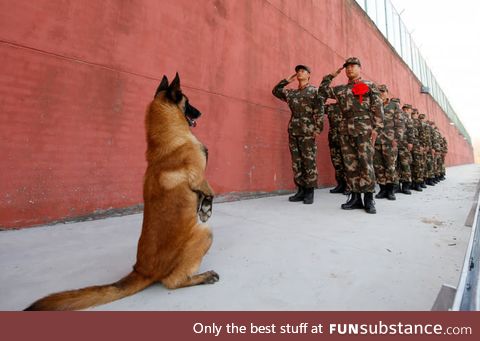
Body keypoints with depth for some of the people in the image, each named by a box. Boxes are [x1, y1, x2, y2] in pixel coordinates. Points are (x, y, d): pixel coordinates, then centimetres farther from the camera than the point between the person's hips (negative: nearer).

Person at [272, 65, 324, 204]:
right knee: (296, 162, 5)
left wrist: (318, 128, -15)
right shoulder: (291, 92, 17)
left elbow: (319, 111, -5)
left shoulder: (314, 91, 4)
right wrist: (287, 80, 22)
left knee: (309, 161, -3)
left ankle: (309, 192, 4)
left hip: (307, 131, -5)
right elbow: (275, 91, 30)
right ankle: (301, 190, 13)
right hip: (293, 130, 5)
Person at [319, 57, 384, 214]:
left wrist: (376, 128, -9)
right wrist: (332, 75, 23)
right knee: (350, 165, 3)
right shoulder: (341, 89, 20)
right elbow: (323, 90, 25)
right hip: (346, 131, 4)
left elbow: (378, 108, 2)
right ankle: (355, 198, 9)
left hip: (364, 129, -4)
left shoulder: (369, 86, 10)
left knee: (366, 164, -8)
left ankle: (369, 199, 0)